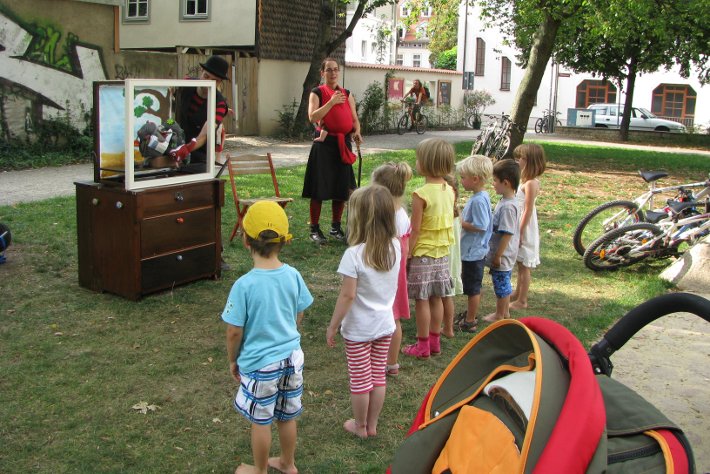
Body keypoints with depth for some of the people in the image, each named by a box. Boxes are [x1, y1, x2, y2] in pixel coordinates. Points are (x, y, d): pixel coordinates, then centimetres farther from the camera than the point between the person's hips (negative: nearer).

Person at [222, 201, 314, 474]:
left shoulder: (244, 285, -23)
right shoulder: (293, 275, -9)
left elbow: (234, 331, -15)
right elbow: (299, 316, 4)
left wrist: (233, 360, 3)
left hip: (259, 362, -5)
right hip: (292, 356, 5)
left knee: (260, 421, 16)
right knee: (287, 416, 22)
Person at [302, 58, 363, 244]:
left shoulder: (347, 94, 12)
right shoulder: (317, 93, 0)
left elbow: (354, 119, 11)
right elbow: (312, 117, -15)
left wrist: (356, 132, -10)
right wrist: (331, 102, -19)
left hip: (343, 144, 4)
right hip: (324, 145, -4)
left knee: (341, 189, 7)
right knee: (319, 189, -3)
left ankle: (336, 227, 22)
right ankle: (314, 229, 9)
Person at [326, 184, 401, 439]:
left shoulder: (354, 255, -25)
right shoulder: (395, 247, -9)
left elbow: (347, 296, -21)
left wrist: (332, 327, -11)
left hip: (358, 329, -5)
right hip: (385, 324, 5)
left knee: (360, 380, 12)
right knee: (378, 377, 18)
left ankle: (360, 426, 29)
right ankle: (372, 425, 32)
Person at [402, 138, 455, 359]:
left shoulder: (421, 194, -20)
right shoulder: (449, 190, 2)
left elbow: (415, 231, -18)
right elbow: (448, 223, 10)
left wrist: (406, 255, -10)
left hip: (422, 253, -7)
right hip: (443, 252, 7)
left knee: (421, 299, 3)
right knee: (436, 298, 15)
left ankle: (422, 346, 12)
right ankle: (434, 341, 25)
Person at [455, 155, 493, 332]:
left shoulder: (479, 200, -24)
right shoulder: (479, 197, 6)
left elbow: (480, 226, -26)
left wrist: (461, 223, -16)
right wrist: (462, 218, 5)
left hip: (473, 252, -10)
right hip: (472, 250, 10)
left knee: (472, 288, 3)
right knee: (472, 286, 23)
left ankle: (470, 322, 15)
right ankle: (471, 313, 38)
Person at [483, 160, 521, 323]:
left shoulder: (507, 207, -26)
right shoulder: (508, 201, 6)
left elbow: (507, 234, -25)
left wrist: (497, 256, -19)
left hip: (502, 256, -9)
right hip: (505, 256, 9)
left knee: (501, 286, 5)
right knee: (505, 285, 21)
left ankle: (499, 316, 19)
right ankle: (505, 312, 35)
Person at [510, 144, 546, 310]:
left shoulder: (530, 184, -20)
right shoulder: (526, 181, 8)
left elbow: (528, 211, -21)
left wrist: (520, 232, -19)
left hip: (525, 230, -9)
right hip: (521, 229, 9)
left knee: (524, 265, 1)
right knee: (521, 264, 20)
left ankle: (522, 301, 10)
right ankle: (517, 293, 34)